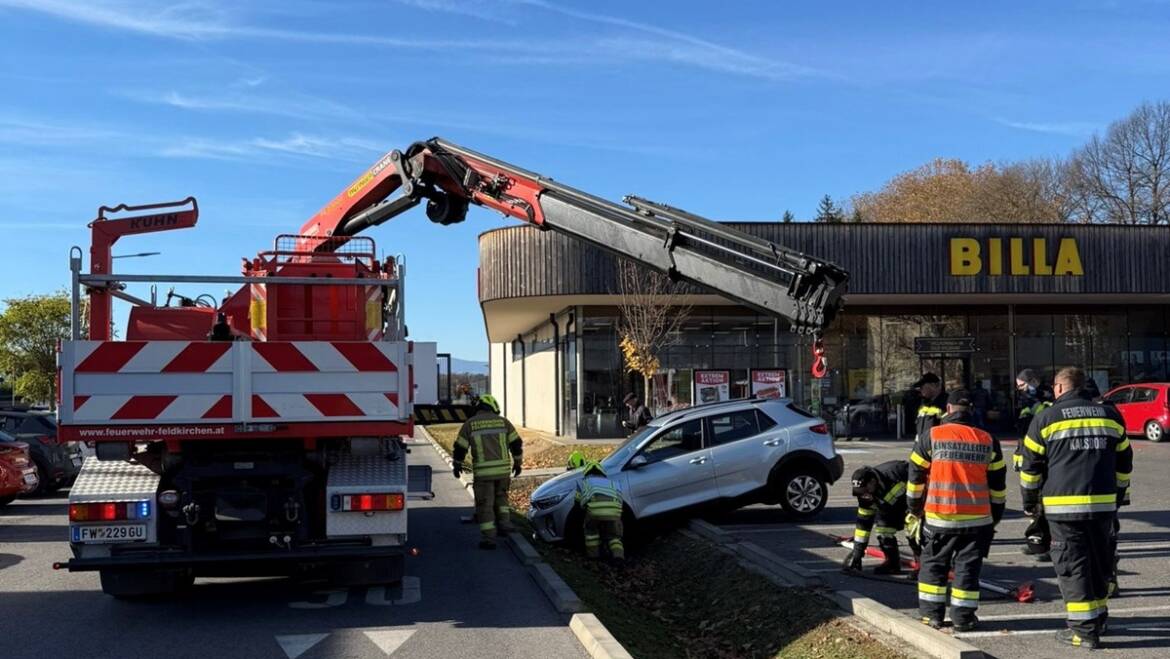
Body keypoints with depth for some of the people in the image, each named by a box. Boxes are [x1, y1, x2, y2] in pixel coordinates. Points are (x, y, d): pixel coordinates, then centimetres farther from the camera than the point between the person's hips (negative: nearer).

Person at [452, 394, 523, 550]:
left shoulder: (469, 424, 1)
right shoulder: (503, 421, 5)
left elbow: (460, 447, 3)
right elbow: (517, 443, 7)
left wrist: (457, 465, 17)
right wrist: (517, 462, 19)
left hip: (483, 471, -2)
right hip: (503, 469, 2)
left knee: (485, 504, 3)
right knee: (501, 496, 26)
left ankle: (488, 538, 2)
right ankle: (504, 522, 14)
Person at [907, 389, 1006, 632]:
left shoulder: (930, 437, -3)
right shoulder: (988, 441, 4)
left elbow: (916, 476, 2)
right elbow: (998, 483, 9)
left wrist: (915, 507, 15)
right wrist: (996, 514, 19)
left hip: (939, 517, -1)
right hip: (977, 518, 1)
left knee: (933, 564, 12)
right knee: (967, 566, 9)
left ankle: (932, 613, 14)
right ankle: (963, 617, 11)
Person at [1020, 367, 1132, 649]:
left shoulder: (1045, 419, -1)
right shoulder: (1110, 416, 11)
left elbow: (1031, 467, 1)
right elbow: (1124, 463, 17)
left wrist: (1030, 503, 12)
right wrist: (1117, 496, 27)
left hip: (1064, 506, -4)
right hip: (1104, 504, 5)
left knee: (1073, 566, 1)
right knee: (1100, 562, 18)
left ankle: (1084, 629, 0)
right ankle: (1098, 619, 30)